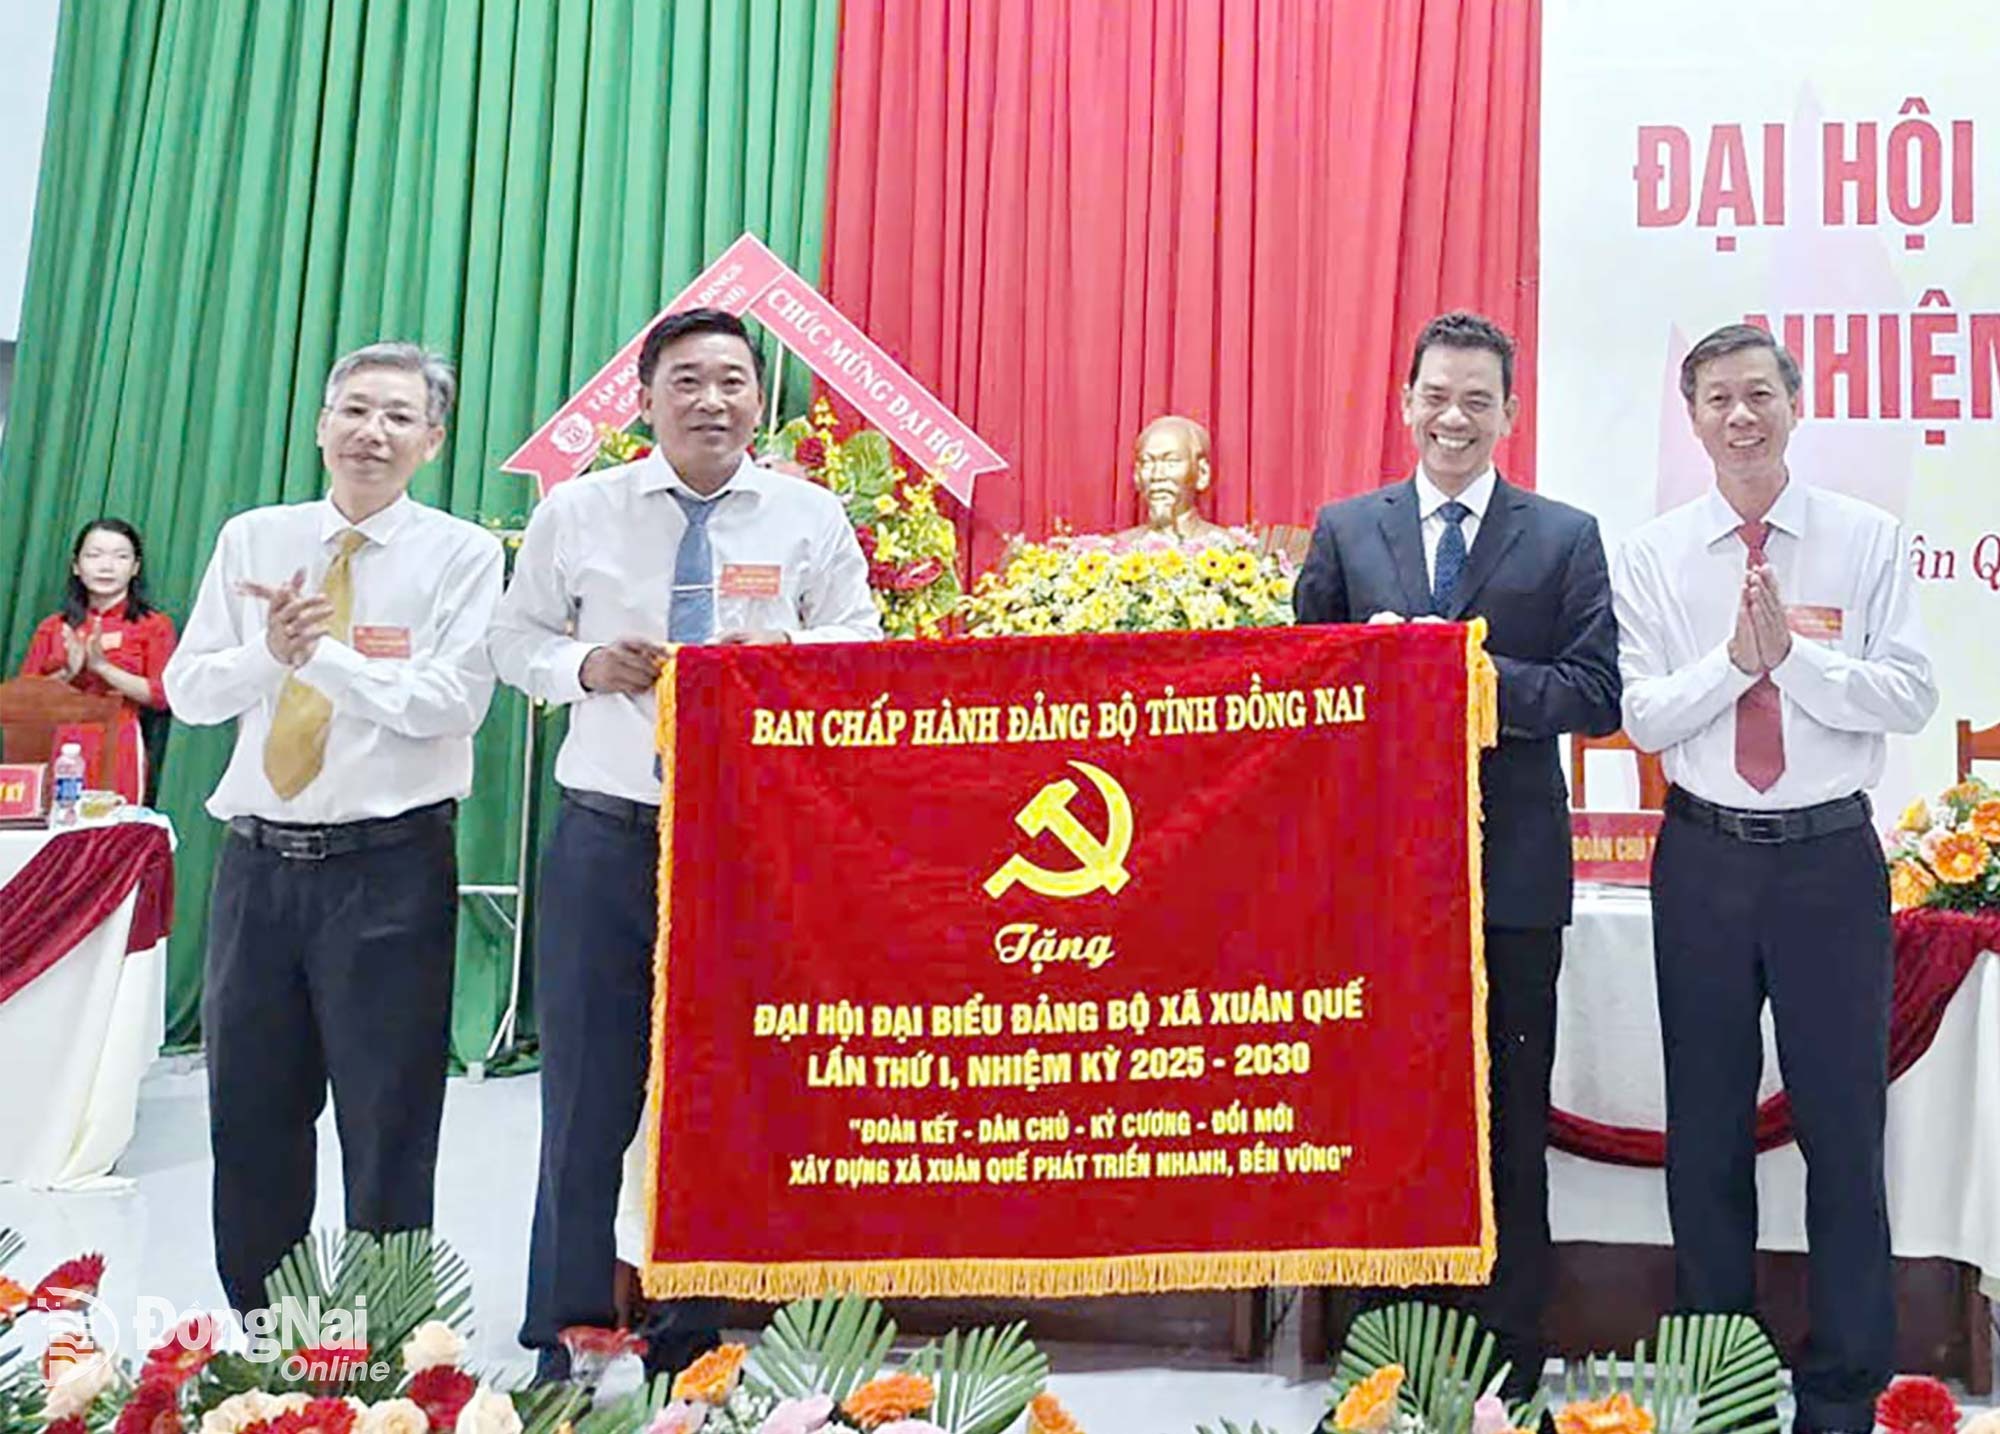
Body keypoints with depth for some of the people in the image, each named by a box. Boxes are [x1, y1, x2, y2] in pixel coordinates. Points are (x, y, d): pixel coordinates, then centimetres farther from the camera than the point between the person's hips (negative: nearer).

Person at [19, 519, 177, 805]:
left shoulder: (154, 625, 4)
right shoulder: (53, 627, 13)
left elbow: (160, 695, -4)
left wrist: (102, 666, -13)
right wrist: (67, 674, -8)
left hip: (117, 746, -2)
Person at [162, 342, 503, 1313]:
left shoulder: (460, 553, -1)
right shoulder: (252, 540, 10)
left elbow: (455, 702, -13)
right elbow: (187, 690, 5)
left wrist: (324, 652, -20)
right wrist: (269, 653, -14)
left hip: (391, 868, -4)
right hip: (257, 860, 4)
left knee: (389, 1123, 3)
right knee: (248, 1115, 13)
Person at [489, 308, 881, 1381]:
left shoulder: (811, 518, 5)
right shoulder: (578, 512, 5)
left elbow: (863, 647, 7)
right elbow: (516, 641, 12)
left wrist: (787, 655, -13)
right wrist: (586, 668, -9)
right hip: (607, 839, 0)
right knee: (586, 1102, 5)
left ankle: (691, 1349, 24)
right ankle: (562, 1351, 20)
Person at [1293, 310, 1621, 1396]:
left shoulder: (1565, 538, 4)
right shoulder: (1344, 530, 9)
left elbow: (1599, 693, -4)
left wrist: (1483, 675, -18)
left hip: (1512, 867, -1)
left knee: (1509, 1119, 6)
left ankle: (1510, 1351, 18)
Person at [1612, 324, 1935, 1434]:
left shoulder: (1866, 539, 1)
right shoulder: (1653, 555, 2)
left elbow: (1911, 698, -7)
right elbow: (1642, 717, -4)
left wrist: (1793, 651, -19)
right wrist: (1735, 656, -19)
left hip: (1832, 855, -1)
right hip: (1705, 858, 1)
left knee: (1843, 1121, 4)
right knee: (1707, 1123, 11)